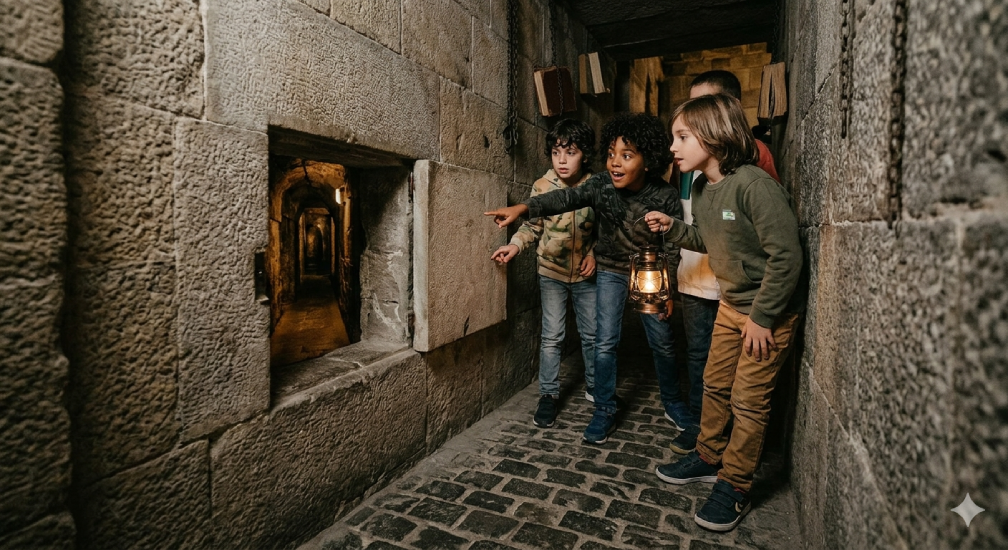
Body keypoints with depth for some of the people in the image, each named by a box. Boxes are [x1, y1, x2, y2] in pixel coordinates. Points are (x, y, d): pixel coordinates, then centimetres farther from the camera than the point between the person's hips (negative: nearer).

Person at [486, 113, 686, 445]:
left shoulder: (666, 197, -20)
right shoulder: (602, 185, -18)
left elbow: (672, 248, -11)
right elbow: (565, 199, -33)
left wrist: (667, 290, -8)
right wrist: (523, 208, -49)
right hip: (612, 272, 1)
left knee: (663, 343, 11)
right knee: (606, 342, -3)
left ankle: (672, 403, 35)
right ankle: (605, 411, 13)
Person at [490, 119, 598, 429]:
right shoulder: (542, 187, -11)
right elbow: (532, 226, -4)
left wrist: (595, 253, -11)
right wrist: (515, 245, -21)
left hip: (586, 273, 1)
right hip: (552, 272, -1)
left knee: (592, 334, 12)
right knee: (552, 337, 2)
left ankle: (593, 387, 34)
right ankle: (548, 395, 18)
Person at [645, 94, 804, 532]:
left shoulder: (754, 186, -25)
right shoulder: (701, 188, 1)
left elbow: (785, 255, -25)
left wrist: (762, 318, -20)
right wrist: (672, 228, -3)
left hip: (770, 311, -8)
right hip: (730, 305, 8)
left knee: (748, 401, 2)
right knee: (715, 385, 17)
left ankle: (734, 486, 20)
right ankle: (709, 457, 36)